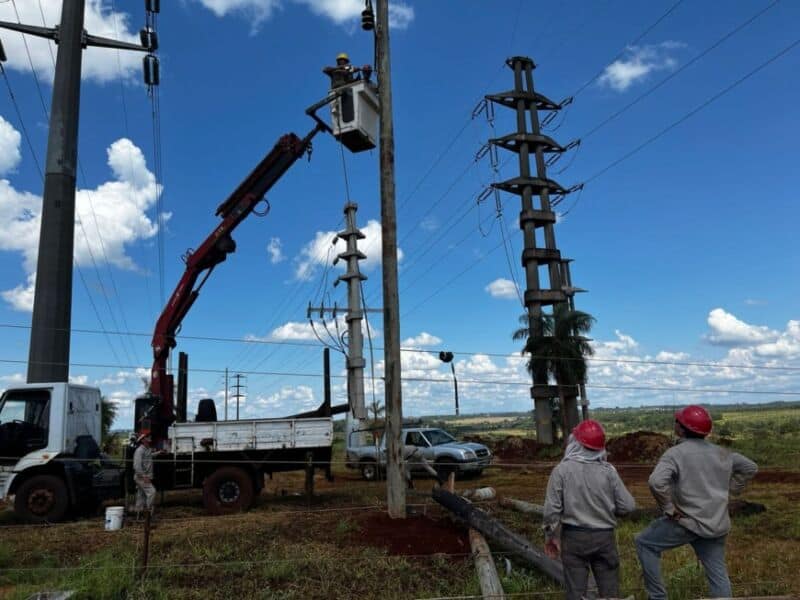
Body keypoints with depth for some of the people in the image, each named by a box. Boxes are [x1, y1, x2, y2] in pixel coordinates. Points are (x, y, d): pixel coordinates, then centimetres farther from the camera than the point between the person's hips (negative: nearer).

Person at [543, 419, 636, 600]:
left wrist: (550, 536, 4)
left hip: (574, 537, -1)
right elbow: (627, 506, -5)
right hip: (604, 537, 1)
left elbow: (552, 509, -10)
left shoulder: (562, 470, -11)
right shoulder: (608, 471, -8)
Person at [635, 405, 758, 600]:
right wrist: (730, 489, 19)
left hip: (688, 522, -6)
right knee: (717, 573, 15)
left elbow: (656, 481, -31)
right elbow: (750, 467, 23)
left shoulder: (675, 453, -15)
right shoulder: (720, 453, 8)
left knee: (645, 543, 8)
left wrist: (668, 508, -17)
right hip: (717, 524, 7)